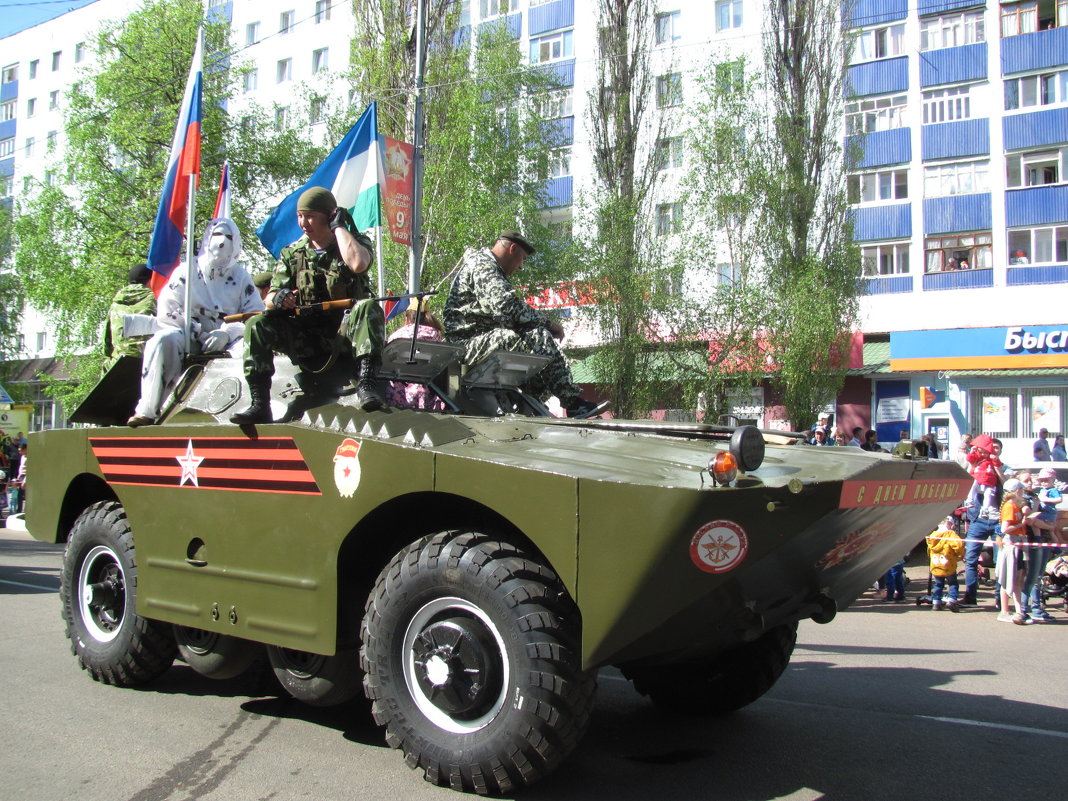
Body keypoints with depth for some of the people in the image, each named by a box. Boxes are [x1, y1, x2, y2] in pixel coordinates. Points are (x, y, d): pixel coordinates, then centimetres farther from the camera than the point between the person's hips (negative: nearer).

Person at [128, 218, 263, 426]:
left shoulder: (240, 276, 14)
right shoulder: (186, 272, 10)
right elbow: (166, 311, 0)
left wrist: (226, 332, -16)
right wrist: (197, 332, -14)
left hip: (225, 342, 1)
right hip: (188, 339, 0)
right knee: (163, 340, -32)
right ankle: (147, 411, -32)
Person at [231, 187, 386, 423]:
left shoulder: (356, 242, 2)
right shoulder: (292, 254, 10)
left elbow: (358, 264, -25)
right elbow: (270, 298, 4)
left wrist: (339, 227, -12)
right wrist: (277, 299, -21)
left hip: (344, 333, -3)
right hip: (305, 339, 3)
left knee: (368, 307, -33)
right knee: (257, 324, -17)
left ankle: (366, 386, -43)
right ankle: (259, 404, -22)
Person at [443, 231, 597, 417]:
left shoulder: (491, 267, 27)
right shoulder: (482, 265, -9)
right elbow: (508, 307, -24)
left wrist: (545, 324, 7)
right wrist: (548, 322, -14)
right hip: (469, 341, -11)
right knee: (539, 337, -23)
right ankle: (573, 404, -20)